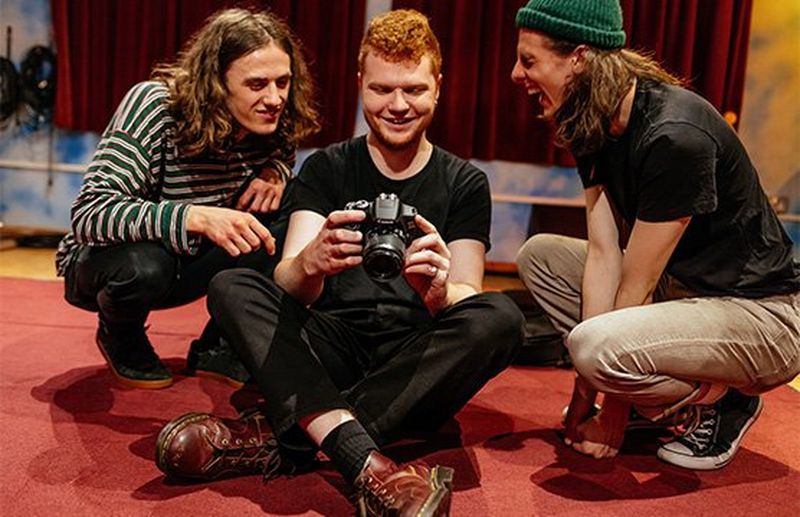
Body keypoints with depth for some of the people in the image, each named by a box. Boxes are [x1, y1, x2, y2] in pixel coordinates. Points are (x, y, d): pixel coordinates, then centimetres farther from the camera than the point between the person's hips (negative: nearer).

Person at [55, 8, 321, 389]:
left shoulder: (268, 119, -15)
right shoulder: (154, 105, -29)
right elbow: (89, 215, -36)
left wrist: (275, 173, -20)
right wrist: (197, 217, -50)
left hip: (187, 265, 4)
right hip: (103, 261, -4)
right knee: (145, 264, -38)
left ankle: (217, 349, 0)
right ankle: (120, 338, 1)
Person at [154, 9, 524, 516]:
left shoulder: (465, 183, 5)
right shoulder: (326, 169, 6)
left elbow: (468, 300, -6)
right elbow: (289, 286, -8)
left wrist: (440, 291, -32)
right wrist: (312, 263, -33)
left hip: (422, 364, 0)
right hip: (332, 350, 1)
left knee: (500, 316, -27)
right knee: (232, 286, -20)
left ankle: (283, 437, -30)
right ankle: (366, 463, -41)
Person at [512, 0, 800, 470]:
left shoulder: (675, 136, -27)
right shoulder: (593, 128, -1)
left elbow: (634, 289, -23)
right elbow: (604, 254, -6)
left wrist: (610, 418, -14)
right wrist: (585, 393, -9)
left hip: (761, 315, -9)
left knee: (596, 347, -32)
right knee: (540, 254, 5)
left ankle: (721, 405, 0)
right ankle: (659, 399, 7)